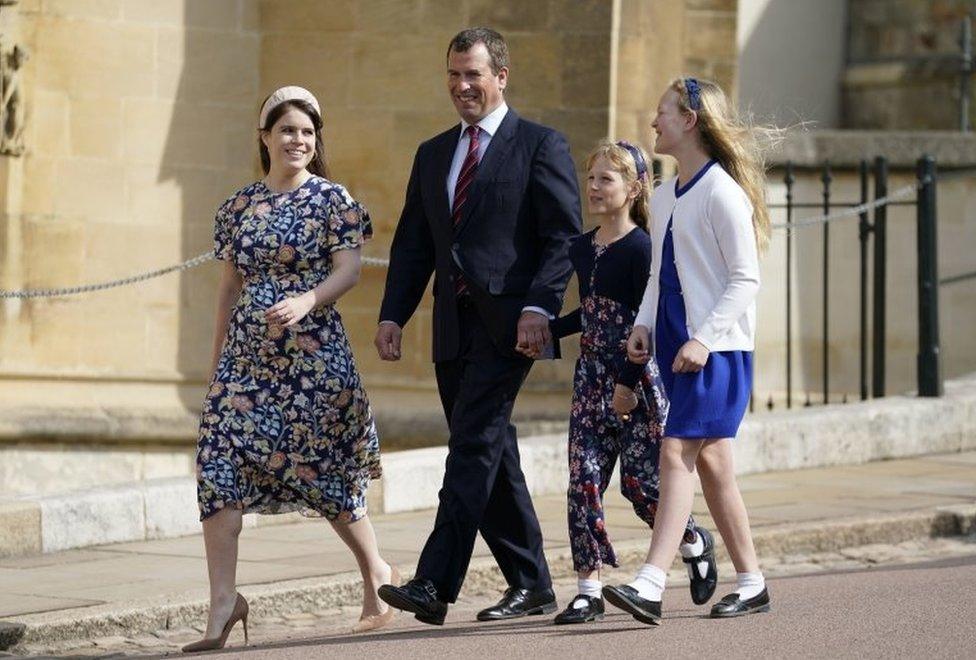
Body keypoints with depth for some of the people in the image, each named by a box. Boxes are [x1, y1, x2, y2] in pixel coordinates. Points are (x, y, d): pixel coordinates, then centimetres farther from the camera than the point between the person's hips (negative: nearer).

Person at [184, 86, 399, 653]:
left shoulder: (332, 200, -1)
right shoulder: (240, 205, 12)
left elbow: (349, 269, -8)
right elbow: (231, 284, 17)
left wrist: (305, 302, -26)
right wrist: (217, 356, 17)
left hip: (312, 352, -4)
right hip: (246, 353, 4)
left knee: (321, 469, 3)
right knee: (220, 463, -10)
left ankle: (377, 573, 27)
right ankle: (223, 600, -10)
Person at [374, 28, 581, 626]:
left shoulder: (540, 146, -1)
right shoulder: (432, 155, 19)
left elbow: (565, 235, -7)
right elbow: (412, 244, 17)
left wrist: (538, 307, -19)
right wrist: (393, 315, 5)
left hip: (509, 324, -7)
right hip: (454, 328, 7)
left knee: (472, 447, -15)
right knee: (490, 455, 9)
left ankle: (435, 585, -20)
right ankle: (531, 584, 18)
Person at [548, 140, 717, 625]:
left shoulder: (640, 249, -12)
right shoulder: (582, 249, 11)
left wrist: (629, 383, -18)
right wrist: (547, 331, 15)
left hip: (639, 379, -7)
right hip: (592, 378, 7)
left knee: (640, 481, -3)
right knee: (584, 478, -3)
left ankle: (695, 543, 26)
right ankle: (589, 589, -2)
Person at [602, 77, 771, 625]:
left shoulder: (722, 192, -11)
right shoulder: (665, 196, 15)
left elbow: (746, 280, -13)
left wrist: (703, 338, -20)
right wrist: (644, 324, 6)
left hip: (716, 349, -9)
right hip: (675, 347, 9)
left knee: (678, 455, -15)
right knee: (711, 460, 9)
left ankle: (651, 587, -21)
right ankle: (752, 583, 16)